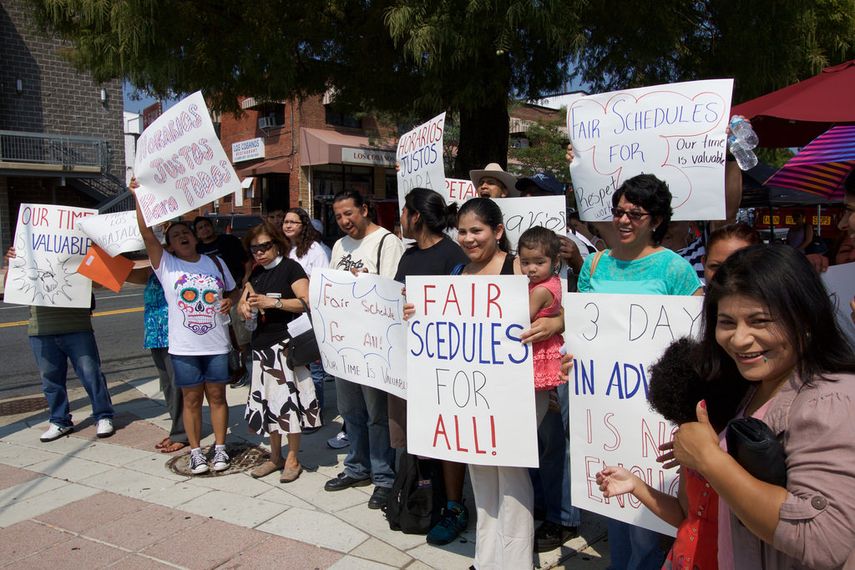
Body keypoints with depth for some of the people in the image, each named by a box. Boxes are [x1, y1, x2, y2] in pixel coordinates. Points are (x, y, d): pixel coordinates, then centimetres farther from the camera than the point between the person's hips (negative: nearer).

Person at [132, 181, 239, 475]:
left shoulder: (215, 262, 6)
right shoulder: (165, 264, -2)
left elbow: (234, 290, 18)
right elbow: (146, 233, -15)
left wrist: (229, 300, -5)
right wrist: (139, 197, -20)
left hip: (216, 344, 2)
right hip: (184, 347, -1)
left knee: (217, 396, 10)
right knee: (192, 399, 8)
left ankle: (220, 448, 23)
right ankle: (195, 451, 22)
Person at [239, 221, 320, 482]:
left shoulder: (290, 268, -6)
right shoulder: (256, 273, 15)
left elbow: (307, 302, -17)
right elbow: (241, 304, 21)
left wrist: (272, 302, -22)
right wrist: (244, 307, -2)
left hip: (285, 343, -7)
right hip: (261, 344, 7)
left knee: (288, 399, -5)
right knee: (266, 400, 11)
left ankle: (293, 459, 10)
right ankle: (275, 456, 24)